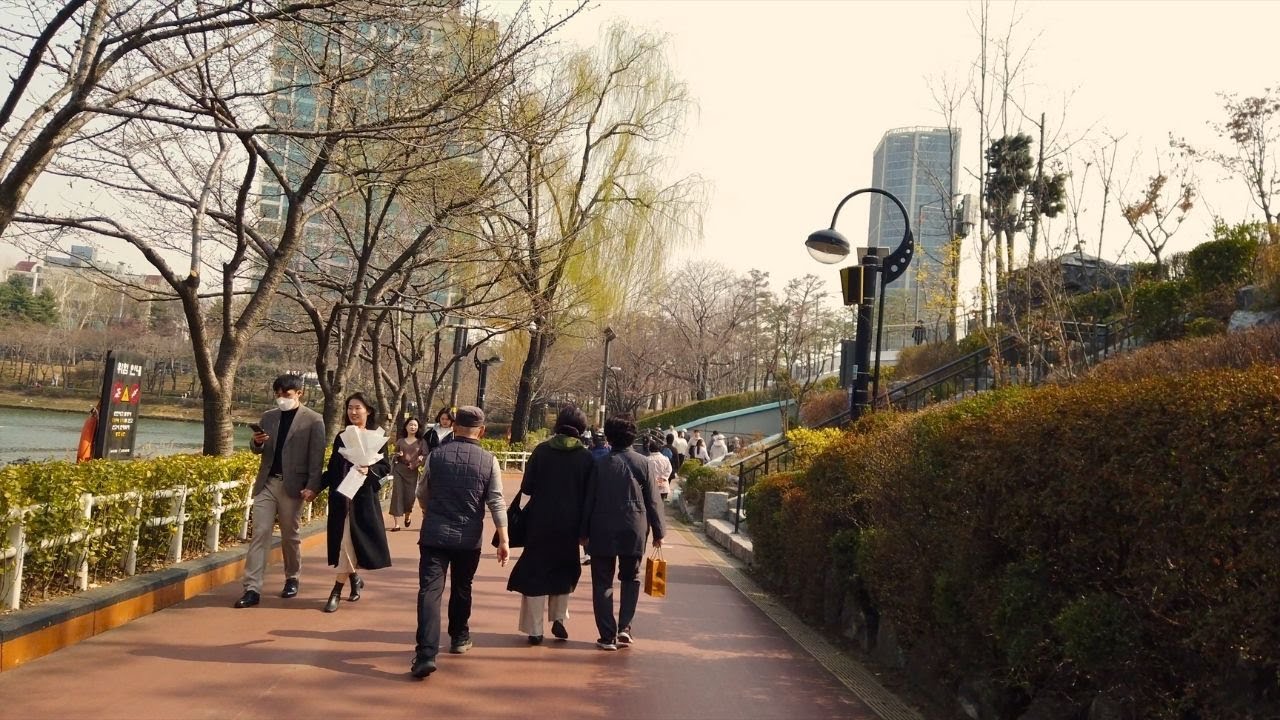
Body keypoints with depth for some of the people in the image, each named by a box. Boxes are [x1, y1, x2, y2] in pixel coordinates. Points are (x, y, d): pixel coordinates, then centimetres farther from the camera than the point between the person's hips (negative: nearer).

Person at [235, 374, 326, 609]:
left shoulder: (313, 420, -3)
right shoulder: (268, 416, 11)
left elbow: (317, 457, -7)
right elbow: (258, 451, 16)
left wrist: (312, 487, -16)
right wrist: (257, 442, -8)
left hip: (292, 485, -3)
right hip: (266, 483, 3)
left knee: (290, 536, 9)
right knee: (260, 533, -3)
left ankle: (292, 579, 28)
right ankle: (252, 589, -5)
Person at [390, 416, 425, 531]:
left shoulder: (421, 442, 9)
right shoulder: (400, 441, 12)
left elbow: (426, 457, -1)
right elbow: (394, 458, 14)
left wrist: (421, 459, -21)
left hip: (412, 472, -1)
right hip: (399, 470, 1)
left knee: (409, 496, -4)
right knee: (397, 495, -9)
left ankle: (408, 515, 29)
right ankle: (396, 524, -8)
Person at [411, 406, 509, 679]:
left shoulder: (436, 455, 0)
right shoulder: (489, 461, -4)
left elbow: (422, 494, 12)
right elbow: (497, 503, -7)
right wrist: (503, 540, -4)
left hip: (434, 534, -1)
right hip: (469, 538, 1)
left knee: (430, 590, -5)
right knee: (462, 589, 20)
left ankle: (426, 654, -16)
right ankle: (459, 638, 37)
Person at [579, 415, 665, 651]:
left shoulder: (600, 464, -1)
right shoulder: (644, 464, -2)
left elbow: (589, 501, 2)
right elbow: (652, 502, 0)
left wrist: (584, 532, 10)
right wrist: (658, 532, 8)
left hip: (602, 531, 0)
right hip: (634, 532, 1)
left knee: (603, 583, 7)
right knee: (630, 579, 18)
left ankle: (608, 636, 5)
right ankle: (624, 627, 4)